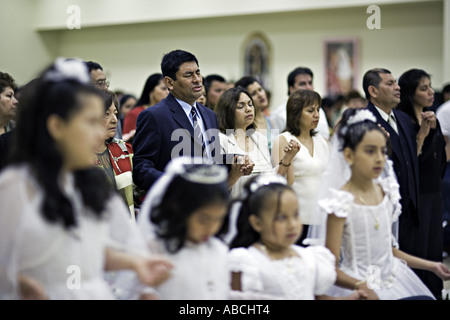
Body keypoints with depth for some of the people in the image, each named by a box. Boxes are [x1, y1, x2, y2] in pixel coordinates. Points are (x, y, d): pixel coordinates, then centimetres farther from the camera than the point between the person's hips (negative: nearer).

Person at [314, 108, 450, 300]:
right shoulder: (342, 202, -12)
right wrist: (360, 286, -29)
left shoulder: (386, 192, 7)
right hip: (358, 286, -6)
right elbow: (332, 268, -13)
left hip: (393, 279, 6)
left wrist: (430, 266, 19)